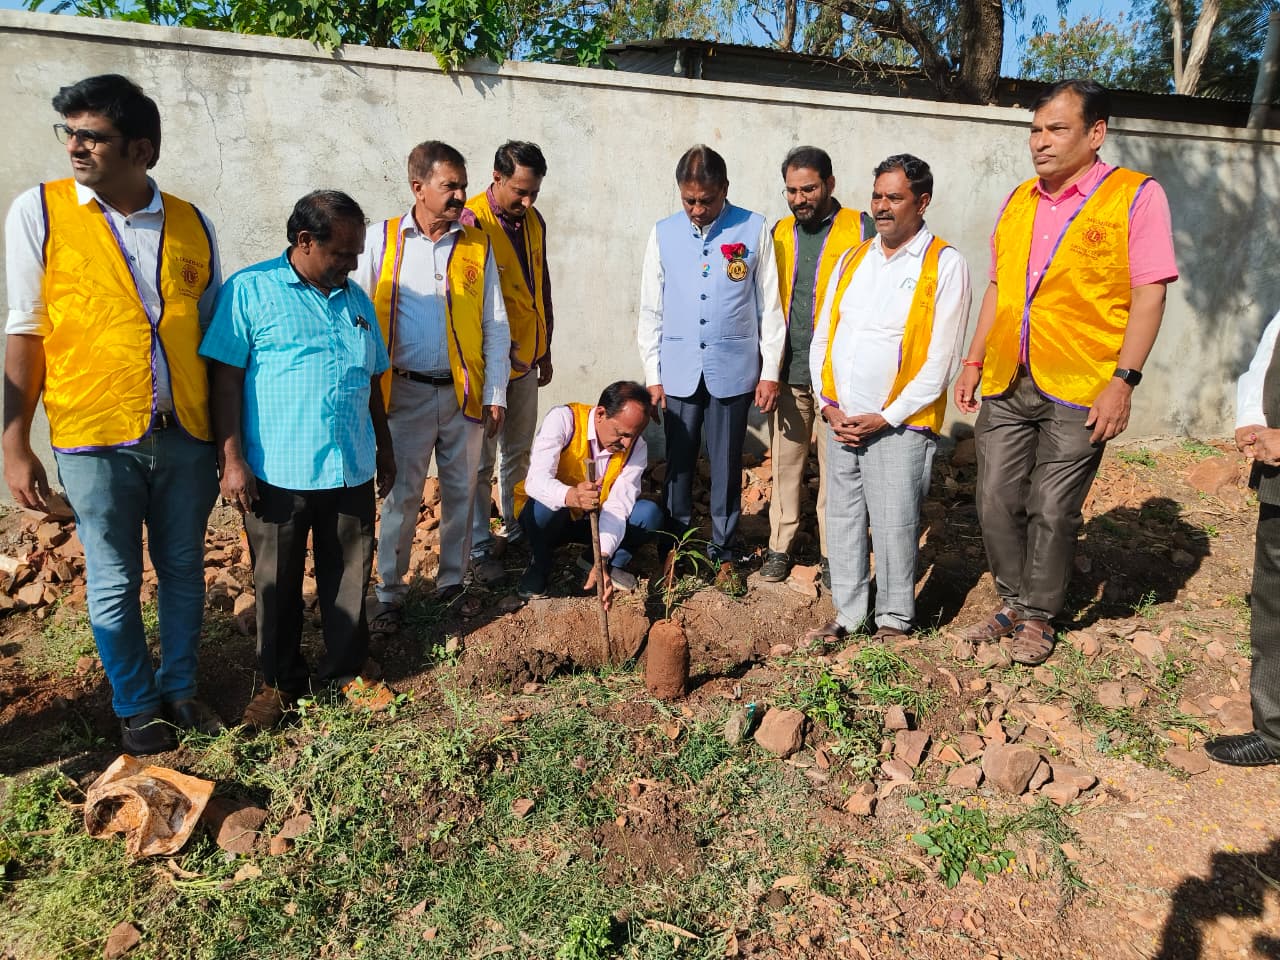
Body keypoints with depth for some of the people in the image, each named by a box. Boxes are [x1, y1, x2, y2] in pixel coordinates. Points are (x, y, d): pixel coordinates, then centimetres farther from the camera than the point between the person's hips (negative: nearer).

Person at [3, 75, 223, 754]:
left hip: (185, 435, 2)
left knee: (183, 570, 13)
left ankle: (179, 689, 33)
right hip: (95, 439, -2)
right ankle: (136, 707, 28)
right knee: (115, 582, 9)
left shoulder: (191, 225, 5)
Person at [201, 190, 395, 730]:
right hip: (276, 473, -4)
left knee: (349, 575, 12)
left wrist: (384, 447, 20)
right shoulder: (249, 291, -4)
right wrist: (231, 459, -12)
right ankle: (281, 680, 27)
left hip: (352, 471, 4)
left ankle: (348, 668, 30)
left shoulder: (356, 300, 13)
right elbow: (226, 378, -7)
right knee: (277, 583, 9)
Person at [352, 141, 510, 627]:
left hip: (465, 391, 2)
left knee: (461, 490, 10)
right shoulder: (383, 239, -1)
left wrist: (496, 394, 0)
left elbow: (495, 326, 5)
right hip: (407, 391, -2)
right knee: (402, 494, 4)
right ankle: (390, 593, 18)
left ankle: (452, 581, 27)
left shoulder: (478, 244, 4)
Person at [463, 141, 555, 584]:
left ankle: (515, 523, 34)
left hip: (526, 361, 7)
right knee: (481, 460, 3)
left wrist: (545, 350, 16)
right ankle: (479, 546, 14)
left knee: (518, 452, 18)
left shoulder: (533, 222, 7)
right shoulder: (470, 222, -16)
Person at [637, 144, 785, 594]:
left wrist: (770, 371, -1)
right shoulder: (663, 234, 3)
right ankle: (675, 545, 24)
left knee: (727, 466, 8)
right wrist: (652, 374, 4)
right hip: (679, 371, 1)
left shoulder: (754, 229, -1)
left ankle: (725, 553, 22)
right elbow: (651, 310, 7)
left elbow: (770, 305, 2)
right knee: (678, 464, 9)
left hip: (734, 370, -1)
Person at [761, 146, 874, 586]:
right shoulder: (779, 233, 11)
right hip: (788, 371, 3)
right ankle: (780, 546, 21)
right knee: (785, 461, 9)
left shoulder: (859, 228, 0)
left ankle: (833, 552, 16)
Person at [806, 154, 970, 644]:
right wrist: (829, 406, 0)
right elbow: (822, 336, 12)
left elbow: (941, 359, -9)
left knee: (894, 526, 0)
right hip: (840, 421, 5)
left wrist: (885, 418, -12)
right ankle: (848, 613, 24)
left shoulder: (945, 265, -5)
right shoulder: (851, 259, 12)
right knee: (843, 520, 10)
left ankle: (894, 619, 18)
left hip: (898, 424, -5)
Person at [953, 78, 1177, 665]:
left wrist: (1123, 381, -15)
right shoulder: (1018, 202, 12)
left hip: (1078, 391, -5)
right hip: (1006, 385, 5)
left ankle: (1039, 618, 21)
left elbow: (1149, 294, -8)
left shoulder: (1135, 197, -4)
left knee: (1051, 510, 2)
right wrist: (974, 362, 11)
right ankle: (1013, 604, 26)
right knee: (997, 502, 7)